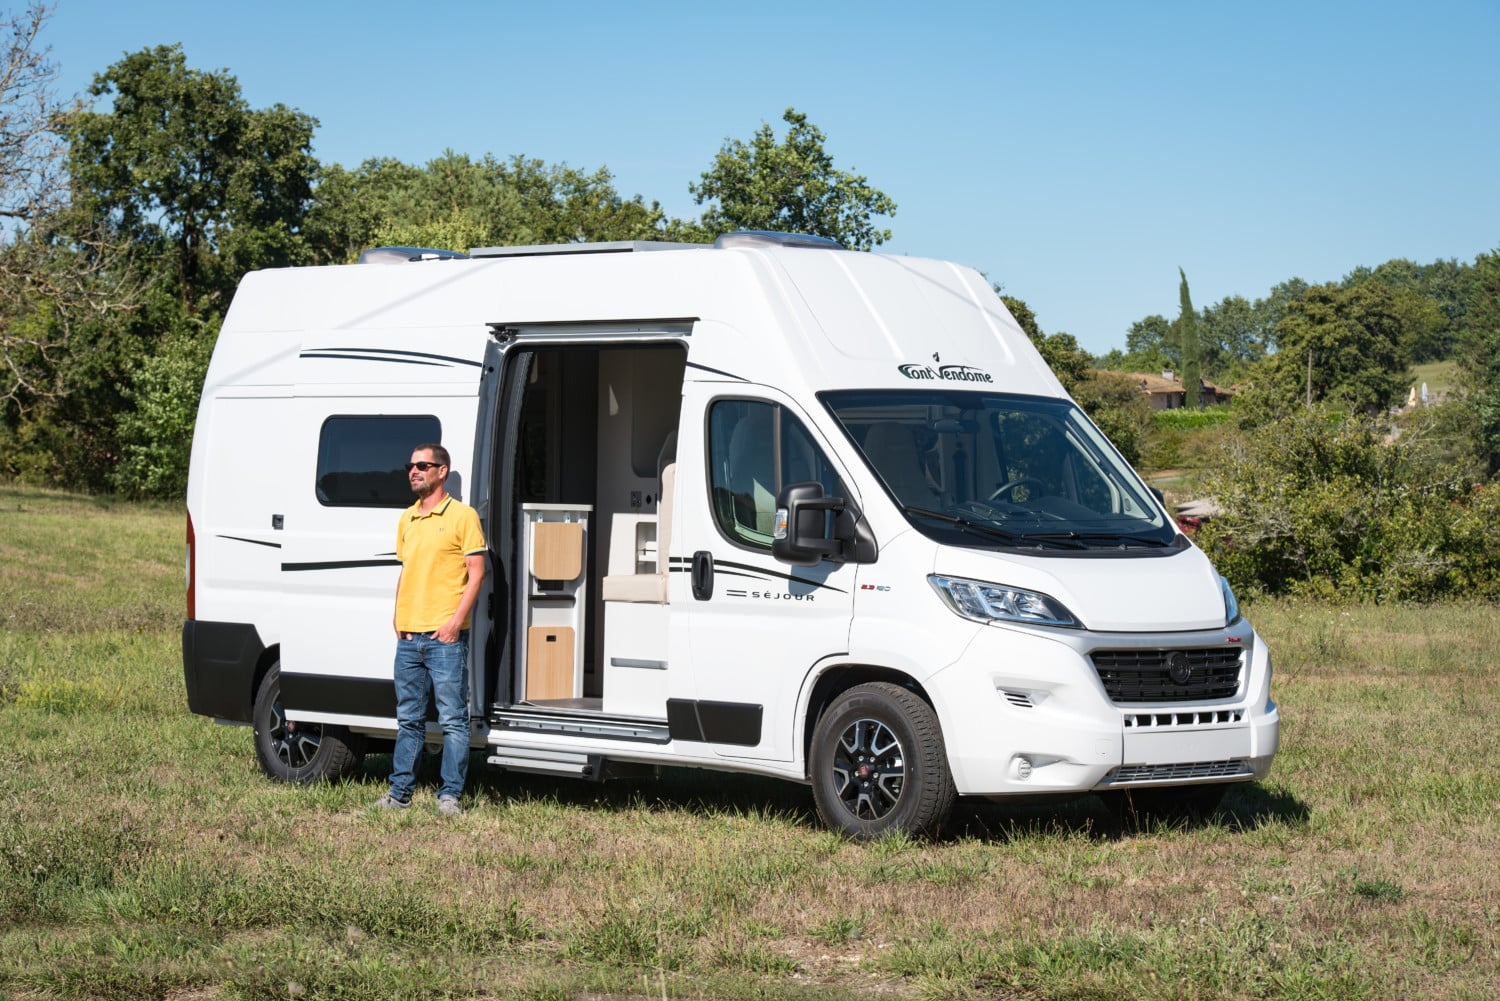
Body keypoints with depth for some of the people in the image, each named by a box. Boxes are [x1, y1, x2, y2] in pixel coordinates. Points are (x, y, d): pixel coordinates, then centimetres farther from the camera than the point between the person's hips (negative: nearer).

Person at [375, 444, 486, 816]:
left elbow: (476, 573, -7)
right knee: (408, 719, 12)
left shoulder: (462, 515, -3)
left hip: (445, 635, -6)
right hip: (409, 635, 6)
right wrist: (398, 613, 11)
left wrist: (457, 619, -15)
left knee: (452, 718, -3)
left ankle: (450, 795, 1)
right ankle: (400, 792, 17)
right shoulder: (407, 519, 16)